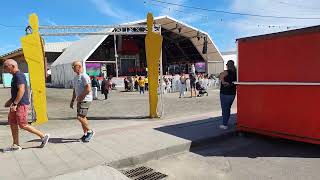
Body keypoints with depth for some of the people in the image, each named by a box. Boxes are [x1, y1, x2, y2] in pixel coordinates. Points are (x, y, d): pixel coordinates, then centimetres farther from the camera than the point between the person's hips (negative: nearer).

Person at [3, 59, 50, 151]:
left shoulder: (19, 76, -15)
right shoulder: (15, 76, 17)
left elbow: (21, 90, -25)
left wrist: (14, 104, -25)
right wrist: (10, 101, 22)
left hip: (21, 104, -10)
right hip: (17, 104, 10)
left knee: (23, 125, -7)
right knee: (12, 123, 12)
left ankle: (43, 136, 3)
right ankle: (16, 145, 20)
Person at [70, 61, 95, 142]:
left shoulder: (84, 76, -13)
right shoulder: (75, 78, 17)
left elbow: (88, 89, -21)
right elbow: (75, 91, 23)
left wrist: (80, 97, -16)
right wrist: (72, 101, 18)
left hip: (85, 100, -9)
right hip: (80, 100, 9)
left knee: (80, 117, -13)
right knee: (82, 117, 13)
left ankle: (90, 131, 3)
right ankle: (85, 134, 23)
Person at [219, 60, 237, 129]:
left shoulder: (227, 72, -15)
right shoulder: (235, 73, 5)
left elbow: (221, 76, -36)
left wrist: (223, 82, -24)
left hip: (225, 93, -7)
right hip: (232, 93, 7)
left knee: (225, 109, 1)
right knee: (228, 108, 19)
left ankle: (224, 125, 6)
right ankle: (226, 122, 29)